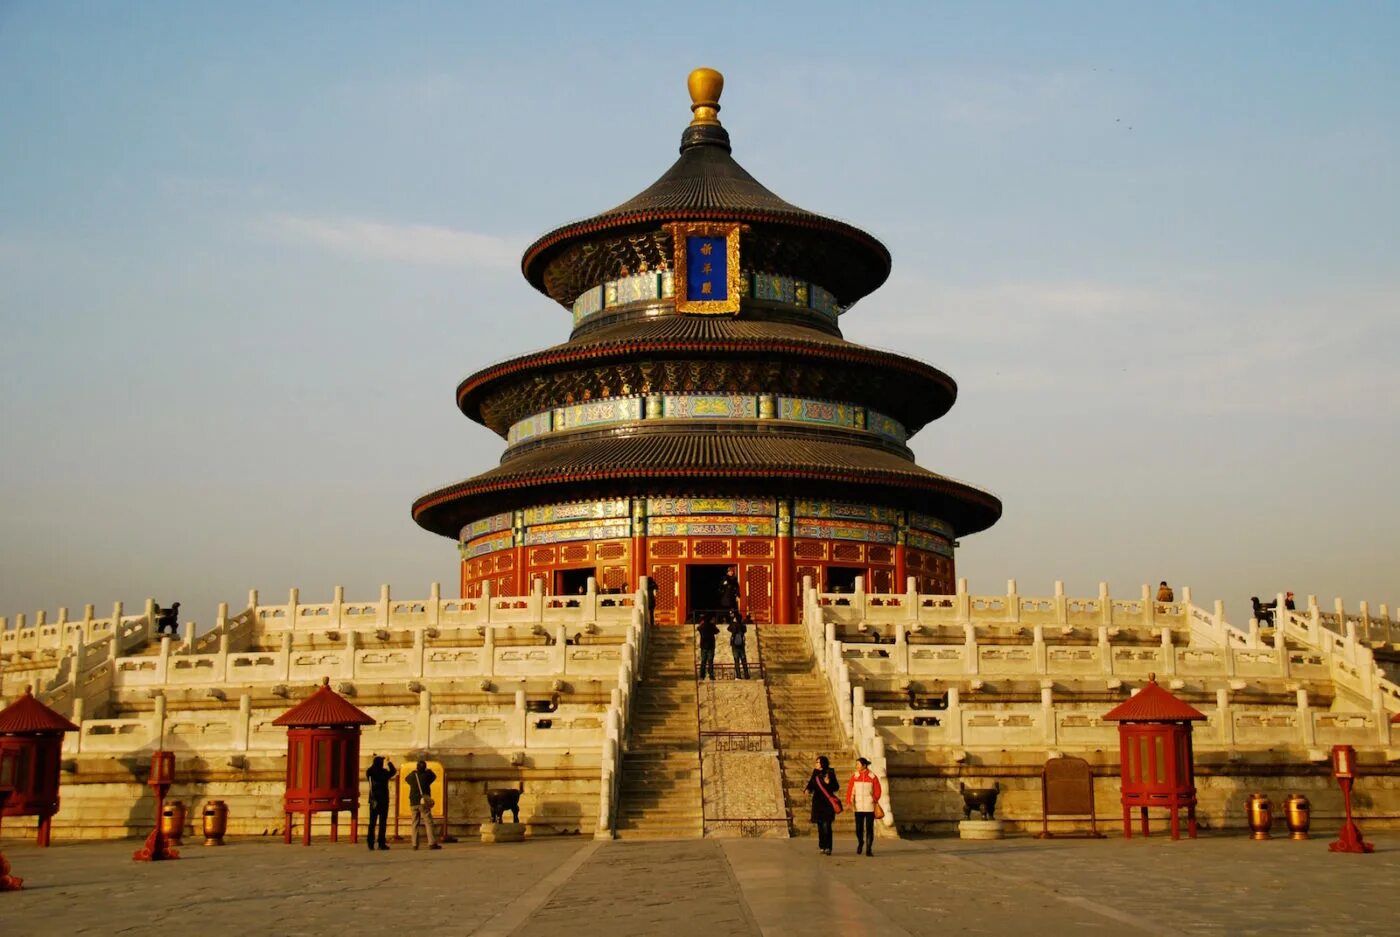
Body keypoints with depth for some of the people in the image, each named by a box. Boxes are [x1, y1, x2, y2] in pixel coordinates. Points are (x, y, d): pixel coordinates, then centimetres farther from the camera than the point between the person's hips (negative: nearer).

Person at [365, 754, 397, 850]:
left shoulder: (370, 772, -6)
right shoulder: (385, 772, -6)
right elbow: (394, 772, 8)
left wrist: (373, 762, 16)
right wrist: (390, 762, 22)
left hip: (373, 800, 3)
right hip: (383, 799, -3)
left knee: (372, 821, 7)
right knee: (383, 821, 0)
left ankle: (371, 843, 3)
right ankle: (381, 843, -3)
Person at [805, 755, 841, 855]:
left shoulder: (830, 773, -6)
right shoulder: (815, 773, 8)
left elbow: (836, 788, -3)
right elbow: (811, 784, 10)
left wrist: (828, 783, -20)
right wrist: (808, 789, -11)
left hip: (827, 802, -5)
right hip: (817, 802, 5)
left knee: (826, 825, -11)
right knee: (819, 825, 8)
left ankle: (828, 848, -11)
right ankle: (822, 847, 17)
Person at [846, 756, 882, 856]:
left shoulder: (872, 777, -3)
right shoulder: (854, 777, 3)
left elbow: (877, 791, 0)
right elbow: (850, 790, 0)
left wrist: (875, 800, -14)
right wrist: (849, 801, -12)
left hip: (869, 807, -2)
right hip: (858, 807, 2)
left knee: (869, 828, -3)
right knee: (859, 828, 4)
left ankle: (868, 849, 3)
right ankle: (860, 842, 32)